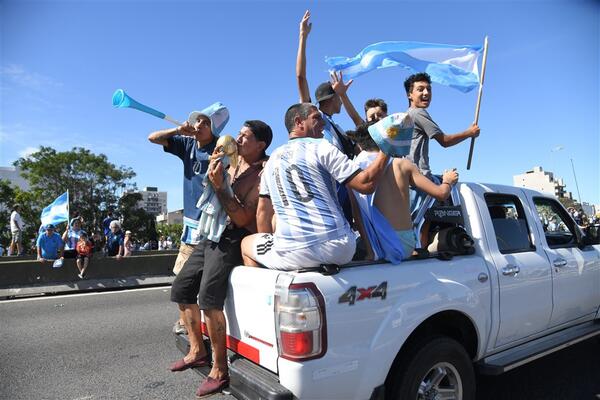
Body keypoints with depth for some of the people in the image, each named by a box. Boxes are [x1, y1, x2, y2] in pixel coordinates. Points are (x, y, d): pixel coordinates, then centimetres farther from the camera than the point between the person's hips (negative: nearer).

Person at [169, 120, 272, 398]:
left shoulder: (263, 173, -13)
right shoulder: (232, 161, 11)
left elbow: (242, 218, -19)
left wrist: (219, 185, -23)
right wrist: (214, 168, 4)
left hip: (235, 239, -9)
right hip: (211, 234, 9)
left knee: (208, 297, -25)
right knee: (181, 288, 11)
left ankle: (219, 370, -11)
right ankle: (197, 350, 25)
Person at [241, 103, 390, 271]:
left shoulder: (272, 159, 14)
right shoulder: (321, 147, 0)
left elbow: (263, 212, 16)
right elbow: (366, 184, -8)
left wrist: (267, 247, 25)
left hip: (294, 253, 2)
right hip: (339, 250, -2)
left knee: (246, 244, 28)